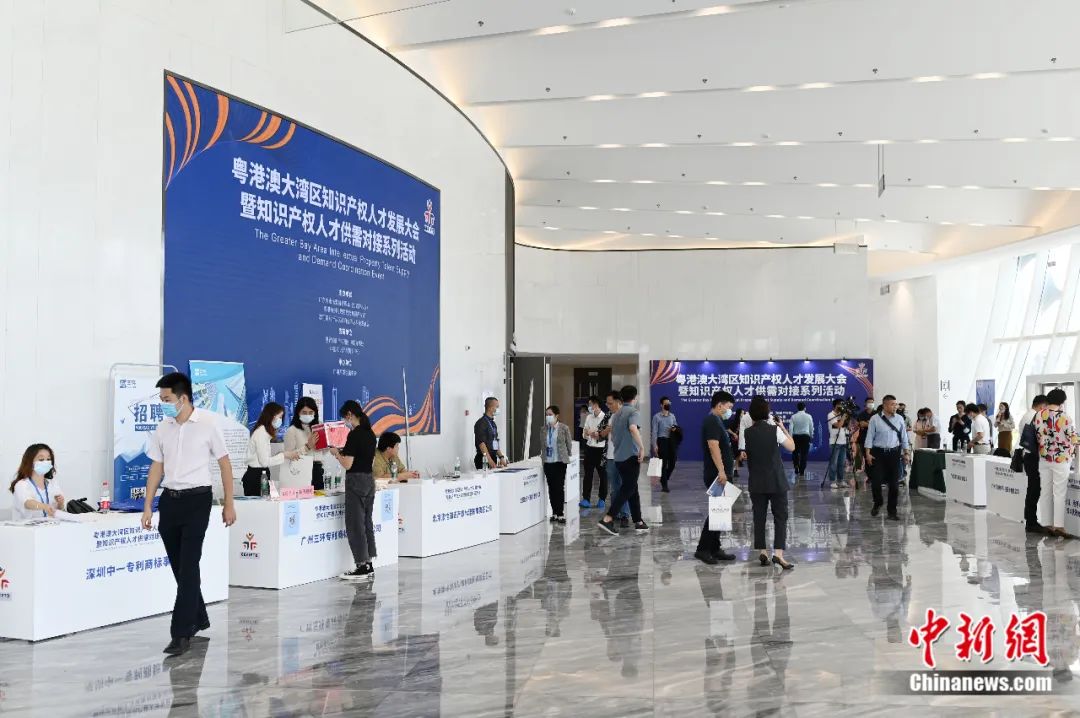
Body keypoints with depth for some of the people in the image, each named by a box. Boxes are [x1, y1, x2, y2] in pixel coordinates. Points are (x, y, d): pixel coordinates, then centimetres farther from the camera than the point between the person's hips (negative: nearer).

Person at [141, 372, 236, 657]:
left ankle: (181, 633, -7)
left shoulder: (208, 424, -8)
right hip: (169, 499, 5)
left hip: (197, 498, -5)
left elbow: (224, 463, -2)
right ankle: (198, 618, 30)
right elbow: (156, 468, 12)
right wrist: (147, 507, 8)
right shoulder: (162, 428, 6)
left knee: (188, 566, -9)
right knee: (179, 566, 12)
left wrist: (229, 504, -2)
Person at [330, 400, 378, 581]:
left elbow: (347, 464, -17)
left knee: (355, 525, -2)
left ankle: (361, 568, 1)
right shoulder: (370, 433, 11)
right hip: (369, 480, 9)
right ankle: (369, 566, 16)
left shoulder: (354, 434, -16)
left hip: (356, 481, -9)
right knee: (367, 523, 12)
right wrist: (344, 454, 20)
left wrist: (336, 453, 1)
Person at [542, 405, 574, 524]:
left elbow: (568, 445, 2)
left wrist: (567, 456, 9)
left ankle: (561, 514, 1)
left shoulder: (564, 428, -5)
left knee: (559, 487, -4)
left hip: (560, 461, -3)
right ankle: (554, 512, 15)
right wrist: (543, 455, 9)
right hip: (548, 462, 4)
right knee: (551, 488, 6)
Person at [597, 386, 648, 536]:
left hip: (619, 457, 8)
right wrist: (641, 447, -26)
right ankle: (607, 519, -14)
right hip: (631, 456, -8)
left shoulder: (617, 415, 15)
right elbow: (633, 428, -28)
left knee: (632, 489, 13)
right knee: (627, 489, -5)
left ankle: (638, 523, 16)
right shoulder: (633, 412, -9)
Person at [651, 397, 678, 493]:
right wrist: (655, 444, -13)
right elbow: (654, 431, -6)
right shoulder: (657, 416, -3)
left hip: (671, 440, 5)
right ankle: (664, 485, 6)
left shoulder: (672, 416, 12)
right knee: (663, 463, -2)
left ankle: (665, 478, 32)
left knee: (672, 462, 5)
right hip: (662, 440, -5)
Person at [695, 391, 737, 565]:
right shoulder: (712, 421, -14)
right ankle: (703, 549, -4)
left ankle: (714, 549, 17)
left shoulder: (717, 421, 18)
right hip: (716, 475, -10)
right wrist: (721, 471, -28)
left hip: (720, 475, 10)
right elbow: (713, 447, -24)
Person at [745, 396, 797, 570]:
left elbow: (744, 455, 6)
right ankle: (778, 553, -8)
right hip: (776, 481, -3)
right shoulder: (775, 430, -10)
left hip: (756, 482, 3)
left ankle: (762, 552, 10)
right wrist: (783, 428, 10)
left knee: (759, 517, 10)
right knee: (780, 517, 3)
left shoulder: (747, 433, -2)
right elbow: (792, 447, 1)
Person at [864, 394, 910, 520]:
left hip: (894, 453, 2)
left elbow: (904, 437, 10)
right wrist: (868, 453, -9)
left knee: (894, 483, 5)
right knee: (876, 481, -4)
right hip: (878, 453, -2)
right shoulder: (875, 419, -4)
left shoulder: (899, 419, 5)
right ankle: (877, 503, 25)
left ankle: (892, 511, 16)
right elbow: (870, 437, -4)